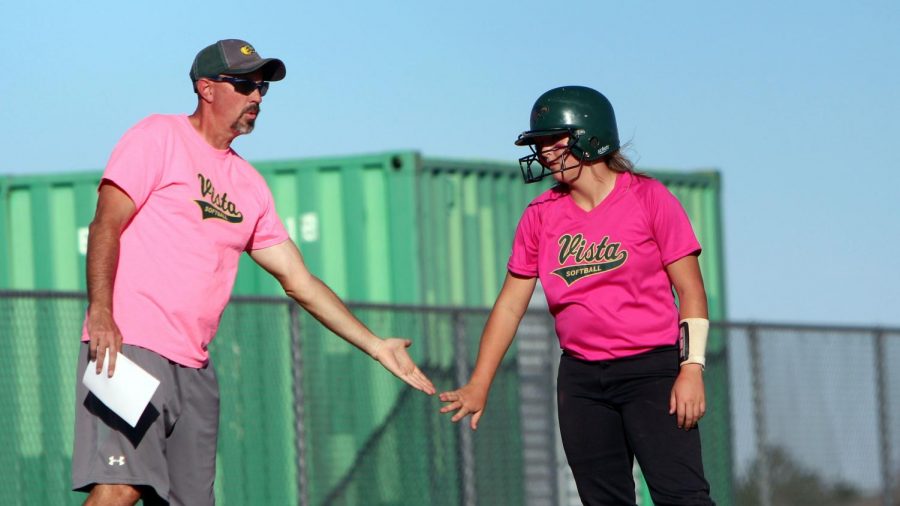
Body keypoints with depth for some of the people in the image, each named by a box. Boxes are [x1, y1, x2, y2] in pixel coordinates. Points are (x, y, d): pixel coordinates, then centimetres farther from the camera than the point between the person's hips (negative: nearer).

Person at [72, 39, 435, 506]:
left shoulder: (250, 185, 21)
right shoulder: (160, 137, 2)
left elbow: (299, 281, 23)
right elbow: (106, 225, -7)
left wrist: (375, 346, 18)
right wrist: (100, 312, -20)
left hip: (194, 368, 8)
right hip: (129, 345, -8)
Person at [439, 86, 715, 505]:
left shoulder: (648, 198, -3)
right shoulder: (540, 215, 7)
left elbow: (689, 289, -4)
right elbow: (511, 303, 10)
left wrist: (692, 368, -13)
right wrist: (479, 385, 5)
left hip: (652, 369, -4)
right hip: (581, 377, 4)